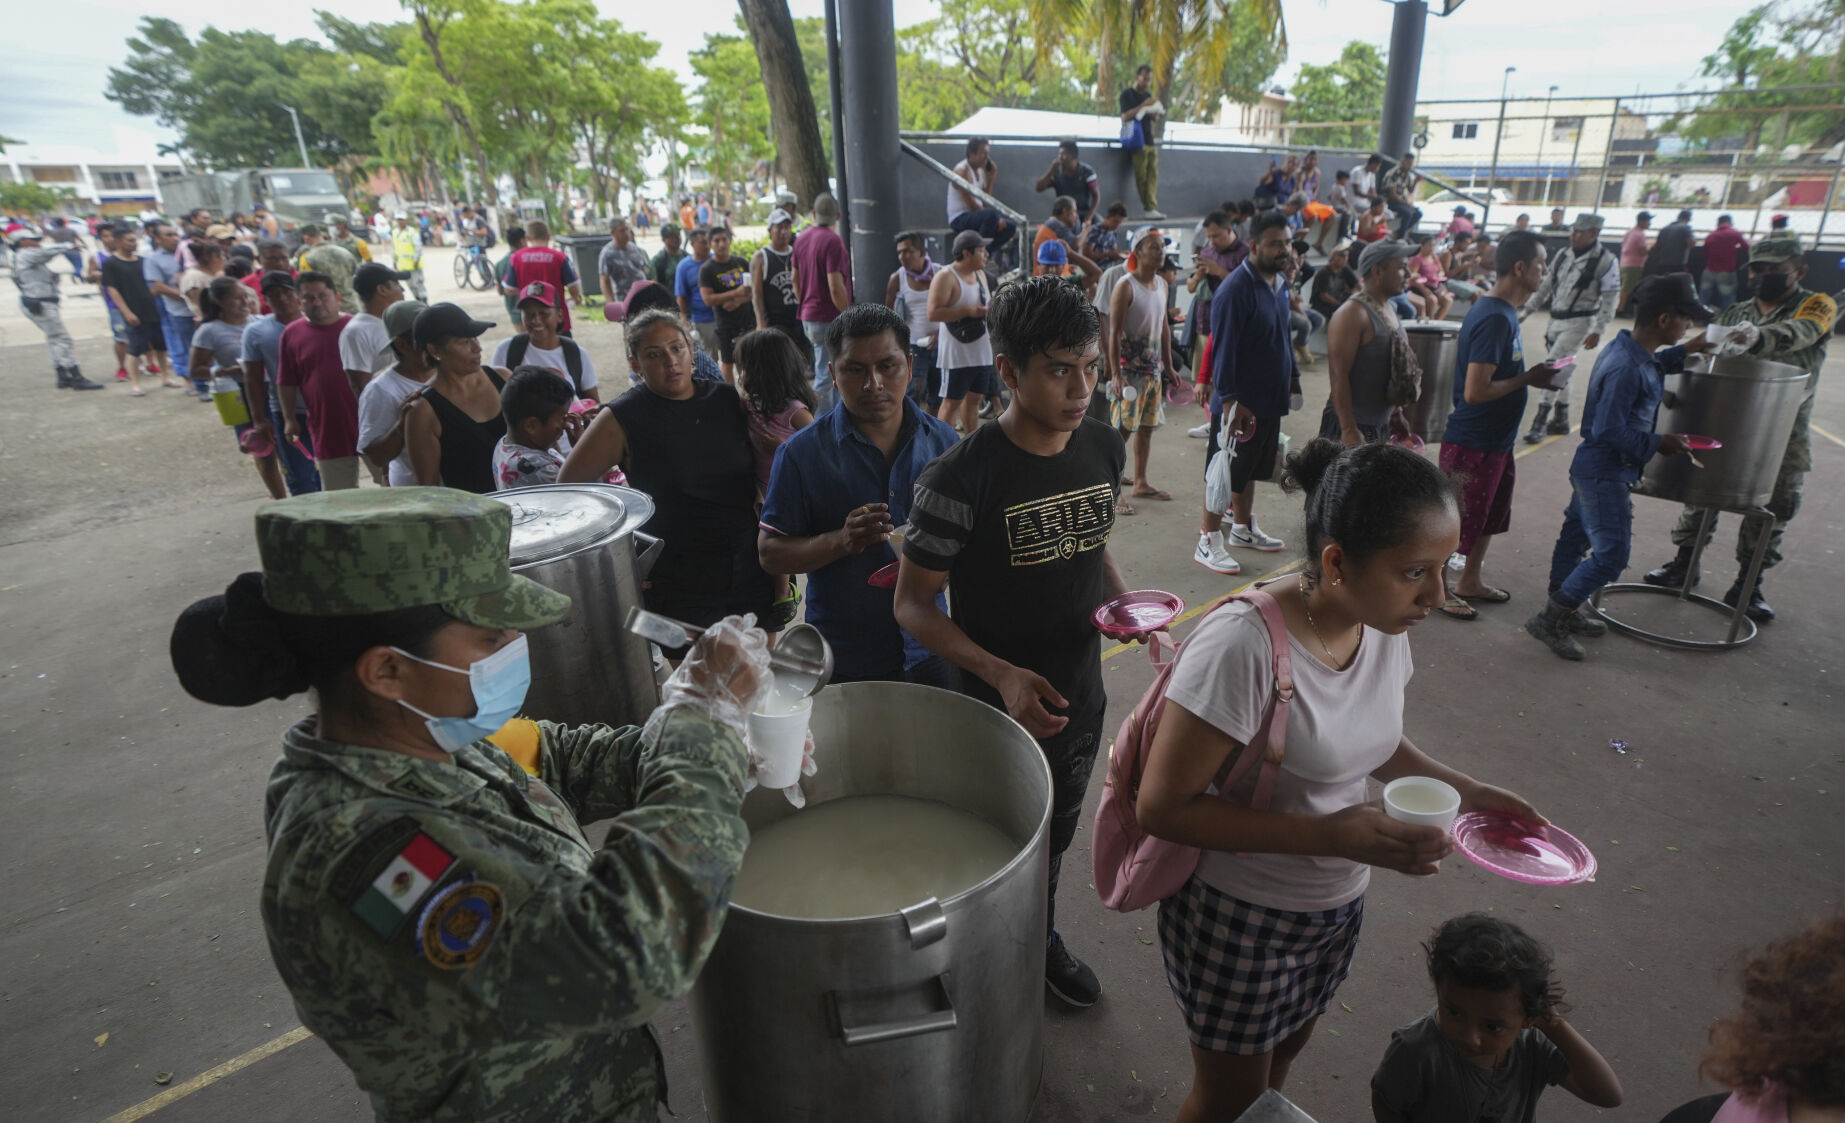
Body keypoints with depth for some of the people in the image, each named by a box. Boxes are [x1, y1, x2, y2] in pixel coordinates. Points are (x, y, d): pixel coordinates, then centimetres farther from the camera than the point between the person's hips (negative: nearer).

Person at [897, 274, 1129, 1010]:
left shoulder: (1105, 449, -7)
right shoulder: (961, 478, -25)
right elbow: (913, 605, -19)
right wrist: (1003, 675, -30)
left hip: (1082, 698, 6)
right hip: (998, 706, -5)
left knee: (1057, 834, 28)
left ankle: (1042, 939, 56)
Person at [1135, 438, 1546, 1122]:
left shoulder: (1385, 625, -8)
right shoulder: (1243, 643, -33)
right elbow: (1161, 807, -29)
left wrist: (1464, 790, -5)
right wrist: (1329, 835, -31)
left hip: (1337, 907, 7)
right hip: (1239, 915, -6)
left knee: (1282, 1056, 29)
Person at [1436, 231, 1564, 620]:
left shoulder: (1502, 311, 8)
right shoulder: (1494, 318, -24)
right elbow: (1475, 391, -29)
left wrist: (1530, 374, 4)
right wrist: (1527, 379, -17)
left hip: (1496, 439, 10)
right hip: (1473, 442, -10)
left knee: (1490, 515, 22)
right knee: (1460, 519, 4)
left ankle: (1470, 581, 38)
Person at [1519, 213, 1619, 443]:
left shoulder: (1606, 261, -8)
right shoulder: (1564, 256, 10)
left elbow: (1610, 299, -10)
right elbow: (1545, 287, 18)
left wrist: (1598, 331, -16)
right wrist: (1525, 311, 13)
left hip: (1579, 323, -7)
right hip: (1556, 321, 7)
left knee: (1553, 366, -17)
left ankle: (1540, 421, -15)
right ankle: (1561, 420, 24)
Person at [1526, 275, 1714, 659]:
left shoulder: (1629, 350, 5)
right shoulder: (1626, 367, -26)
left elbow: (1650, 366, 30)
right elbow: (1609, 429, -27)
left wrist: (1681, 353, 17)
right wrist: (1656, 443, -17)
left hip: (1592, 469, 11)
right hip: (1605, 474, -11)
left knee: (1577, 536, 19)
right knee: (1611, 554, -7)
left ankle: (1566, 609, 33)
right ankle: (1550, 620, 0)